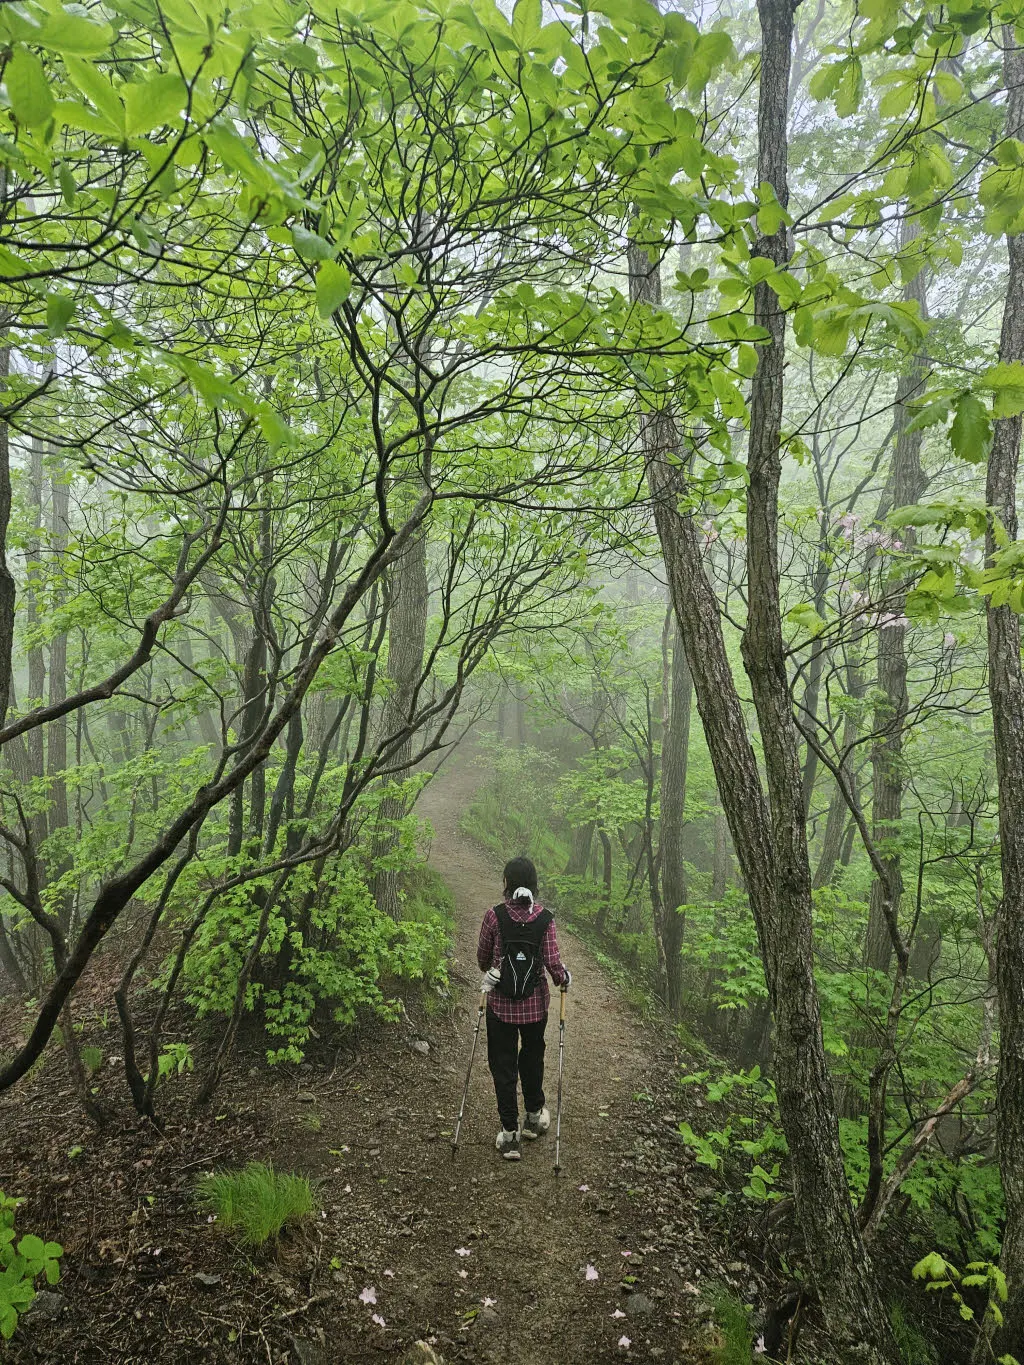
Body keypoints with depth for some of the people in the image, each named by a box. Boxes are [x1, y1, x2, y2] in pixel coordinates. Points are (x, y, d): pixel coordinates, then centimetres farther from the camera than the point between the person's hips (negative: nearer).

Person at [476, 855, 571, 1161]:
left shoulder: (495, 915, -12)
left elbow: (482, 956, 1)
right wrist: (564, 979, 10)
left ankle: (510, 1134, 15)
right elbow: (553, 963, -12)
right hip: (535, 1004, 2)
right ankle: (534, 1116, 41)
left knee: (503, 1066, 11)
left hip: (500, 1003, -1)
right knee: (532, 1058, 25)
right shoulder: (545, 918, -11)